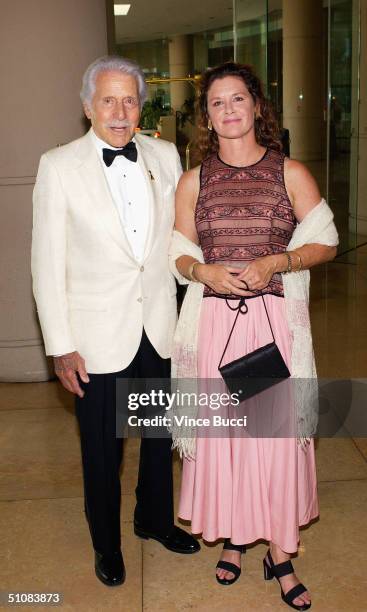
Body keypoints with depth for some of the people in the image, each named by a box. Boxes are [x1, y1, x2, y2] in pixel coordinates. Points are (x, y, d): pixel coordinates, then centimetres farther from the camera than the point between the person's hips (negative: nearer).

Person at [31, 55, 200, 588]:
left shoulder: (165, 155, 1)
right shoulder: (59, 166, -9)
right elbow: (48, 262, -9)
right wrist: (60, 347, -10)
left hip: (161, 330, 4)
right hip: (99, 339, -3)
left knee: (161, 435, 20)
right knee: (102, 450, 13)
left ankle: (155, 520, 47)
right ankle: (107, 544, 39)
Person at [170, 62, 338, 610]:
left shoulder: (291, 172, 3)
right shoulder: (193, 181, 7)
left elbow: (325, 242, 3)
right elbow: (179, 255, 11)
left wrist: (276, 262, -14)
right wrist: (204, 271, -11)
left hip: (275, 319, -1)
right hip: (215, 322, 2)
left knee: (279, 430, 3)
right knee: (221, 430, 8)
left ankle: (281, 554, 20)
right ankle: (233, 537, 30)